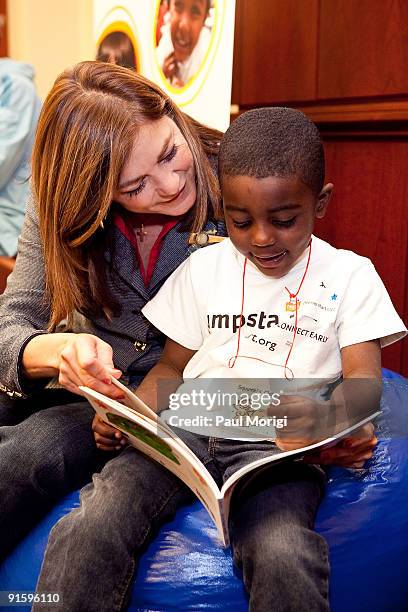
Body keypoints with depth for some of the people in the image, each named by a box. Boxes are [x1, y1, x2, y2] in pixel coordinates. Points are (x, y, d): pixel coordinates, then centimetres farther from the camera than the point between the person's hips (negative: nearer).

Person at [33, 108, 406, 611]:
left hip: (282, 443, -2)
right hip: (189, 426, 2)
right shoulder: (203, 267, 16)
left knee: (284, 561, -33)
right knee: (90, 530, -25)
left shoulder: (349, 274, 11)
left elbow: (361, 373, 5)